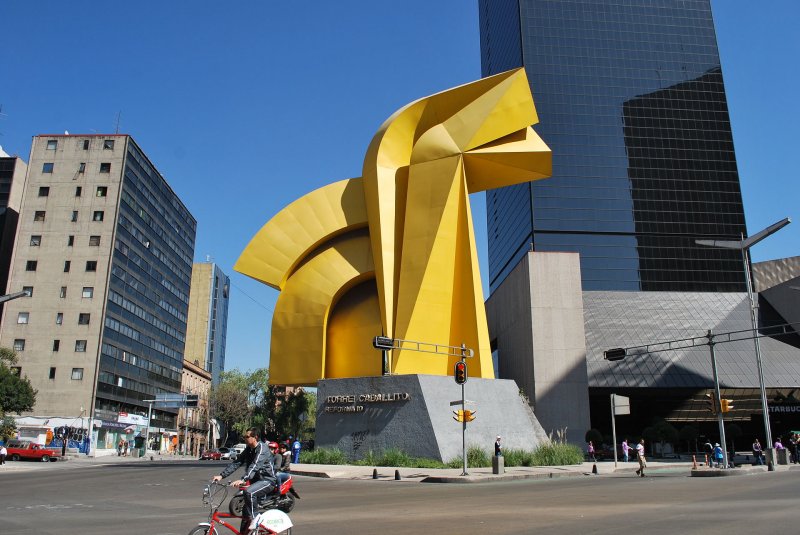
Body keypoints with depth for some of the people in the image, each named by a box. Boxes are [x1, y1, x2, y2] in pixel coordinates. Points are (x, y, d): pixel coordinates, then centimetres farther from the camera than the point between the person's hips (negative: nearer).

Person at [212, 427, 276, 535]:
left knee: (249, 492, -33)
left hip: (267, 480, -8)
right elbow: (236, 463, 2)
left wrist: (242, 480, -46)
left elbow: (255, 466, -33)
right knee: (245, 511, 8)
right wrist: (221, 475, -10)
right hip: (255, 480, 9)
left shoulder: (262, 448, -19)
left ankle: (253, 518, -17)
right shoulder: (248, 450, 6)